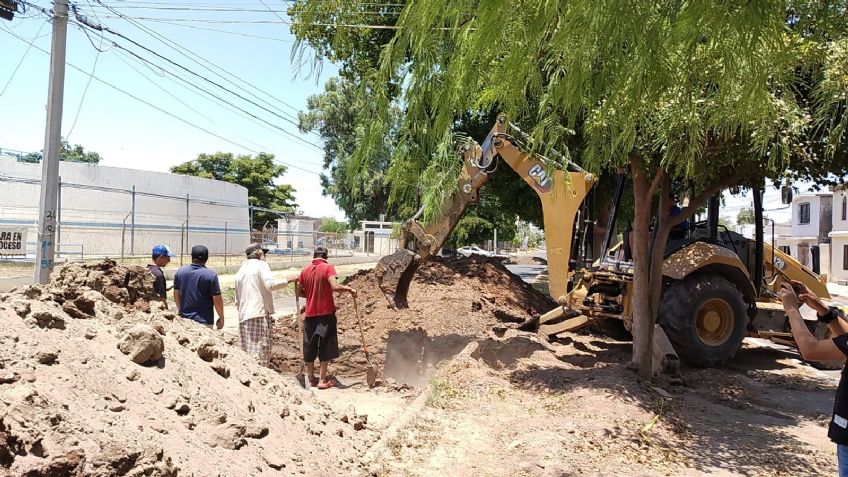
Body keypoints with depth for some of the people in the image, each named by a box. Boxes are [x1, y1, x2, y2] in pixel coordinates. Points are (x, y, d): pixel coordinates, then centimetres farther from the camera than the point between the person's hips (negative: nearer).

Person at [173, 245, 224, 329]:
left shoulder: (179, 272, 2)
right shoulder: (211, 275, -13)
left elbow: (176, 294, 12)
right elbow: (217, 300, -12)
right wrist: (221, 317, 1)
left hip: (184, 318, 5)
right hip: (204, 321, -4)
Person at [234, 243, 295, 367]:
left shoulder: (241, 270, 22)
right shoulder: (261, 264, 0)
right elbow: (270, 284, -18)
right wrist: (287, 280, -8)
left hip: (244, 316, 7)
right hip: (260, 313, -7)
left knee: (248, 352, 7)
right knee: (262, 352, -6)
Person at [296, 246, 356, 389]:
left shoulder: (305, 271, 5)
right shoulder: (328, 268, -9)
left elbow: (298, 292, 9)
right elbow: (335, 287, -23)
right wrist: (349, 289, -8)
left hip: (310, 314, 4)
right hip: (326, 313, -4)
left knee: (310, 347, 13)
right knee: (325, 347, 4)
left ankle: (311, 378, 23)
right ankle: (322, 380, 5)